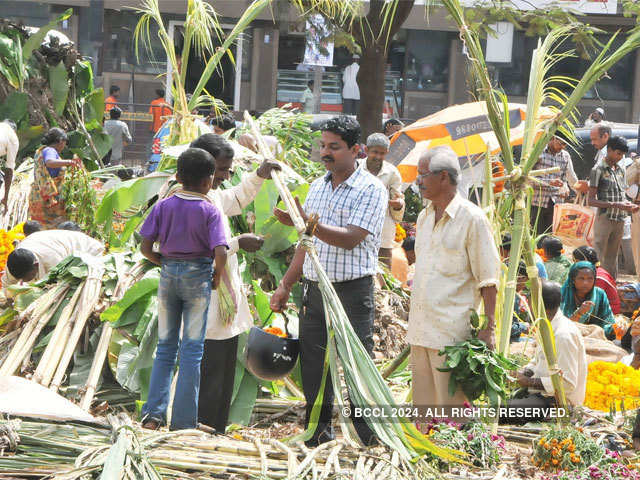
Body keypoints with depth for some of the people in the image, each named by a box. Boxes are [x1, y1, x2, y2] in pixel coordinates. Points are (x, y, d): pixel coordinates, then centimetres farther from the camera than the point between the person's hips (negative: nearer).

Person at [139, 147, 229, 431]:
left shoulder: (163, 206, 0)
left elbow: (145, 247, -5)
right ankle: (183, 421, 4)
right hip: (198, 276, -3)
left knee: (165, 347, 14)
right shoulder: (209, 211, -9)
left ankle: (154, 413, 4)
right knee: (192, 349, 4)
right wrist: (217, 278, -2)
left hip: (169, 273, 3)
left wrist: (164, 263, 12)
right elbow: (220, 253, -19)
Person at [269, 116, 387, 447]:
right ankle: (319, 430, 18)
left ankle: (368, 438, 0)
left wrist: (306, 223, -28)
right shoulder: (317, 187, 14)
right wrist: (285, 285, 16)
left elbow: (350, 239, -19)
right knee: (312, 364, 7)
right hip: (314, 289, 6)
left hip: (352, 292, -6)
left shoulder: (371, 190, -7)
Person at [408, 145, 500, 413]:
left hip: (452, 331, -7)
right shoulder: (424, 217, 16)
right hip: (420, 330, 7)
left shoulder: (471, 218, -7)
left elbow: (488, 279, -8)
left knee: (450, 404, -7)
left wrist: (488, 328, -13)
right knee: (423, 404, 8)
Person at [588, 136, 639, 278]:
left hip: (619, 221, 7)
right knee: (598, 258, -5)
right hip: (604, 219, -7)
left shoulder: (620, 170, 12)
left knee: (612, 258, 11)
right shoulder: (598, 170, -8)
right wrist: (616, 205, -22)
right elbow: (591, 201, -12)